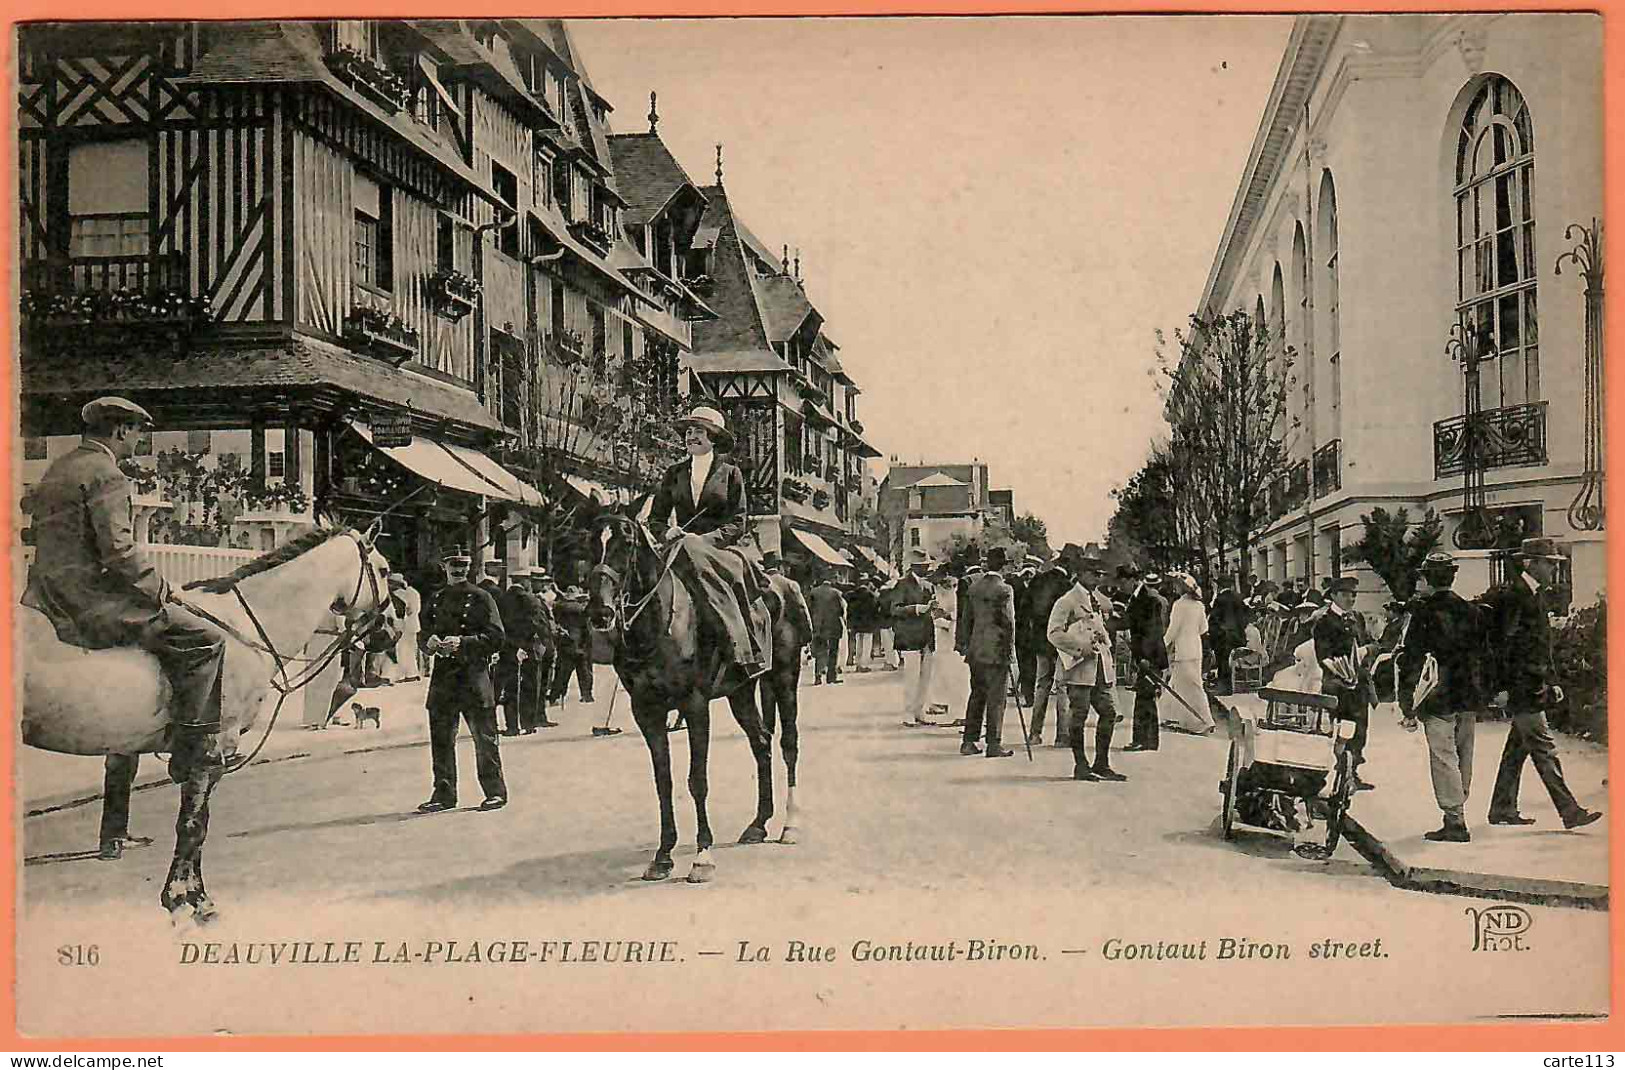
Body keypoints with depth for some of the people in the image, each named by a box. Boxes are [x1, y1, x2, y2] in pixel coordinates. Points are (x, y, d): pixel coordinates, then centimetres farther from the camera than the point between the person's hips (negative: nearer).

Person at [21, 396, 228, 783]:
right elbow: (118, 548, -23)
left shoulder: (57, 468, 17)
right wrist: (160, 589, -11)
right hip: (90, 600, -11)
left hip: (51, 600, 11)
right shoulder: (107, 475, -13)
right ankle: (193, 747, -11)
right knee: (203, 638, -10)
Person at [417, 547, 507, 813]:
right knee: (441, 738, 6)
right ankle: (444, 794, 15)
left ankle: (495, 791, 7)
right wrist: (430, 642, -2)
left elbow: (496, 638, -8)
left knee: (484, 736, -2)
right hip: (443, 674, 5)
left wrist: (462, 642, -18)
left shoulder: (481, 598, -1)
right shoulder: (437, 599, 16)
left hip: (474, 674, -5)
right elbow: (426, 633, 22)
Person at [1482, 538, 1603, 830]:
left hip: (1534, 686, 10)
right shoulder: (1512, 596, -15)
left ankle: (1502, 809, 19)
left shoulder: (1537, 595, 15)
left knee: (1517, 748, 13)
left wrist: (1552, 683, 19)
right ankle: (1569, 811, -9)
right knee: (1543, 749, -8)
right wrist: (1501, 688, -19)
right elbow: (1502, 644, -17)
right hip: (1520, 687, -10)